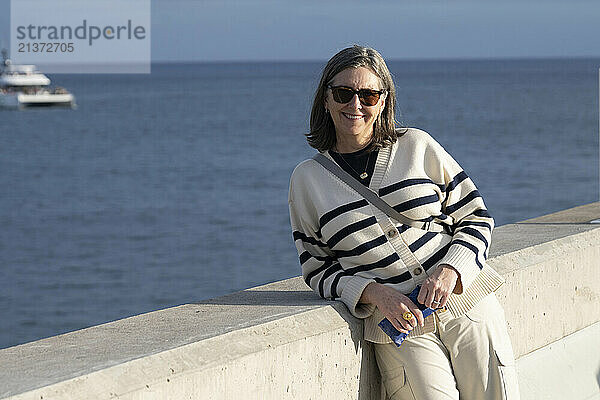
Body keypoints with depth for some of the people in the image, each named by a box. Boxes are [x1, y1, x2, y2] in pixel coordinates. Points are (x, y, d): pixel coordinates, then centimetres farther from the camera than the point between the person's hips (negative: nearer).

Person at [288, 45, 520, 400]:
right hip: (396, 326, -1)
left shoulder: (418, 146, 4)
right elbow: (317, 268, 7)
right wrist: (374, 293, -11)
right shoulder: (307, 179, 6)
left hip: (466, 302, 1)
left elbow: (476, 218, 7)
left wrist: (450, 271, -12)